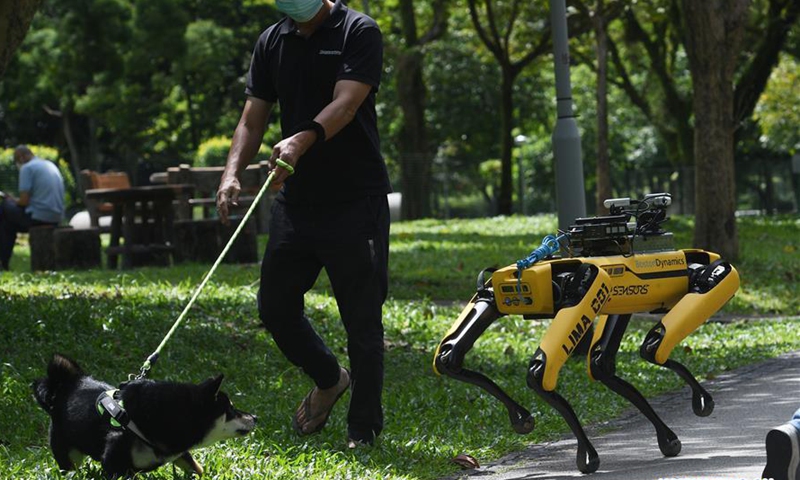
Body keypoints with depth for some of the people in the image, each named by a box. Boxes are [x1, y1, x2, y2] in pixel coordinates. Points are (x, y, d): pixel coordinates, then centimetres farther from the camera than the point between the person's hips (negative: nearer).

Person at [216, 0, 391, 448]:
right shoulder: (272, 41, 10)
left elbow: (345, 103, -20)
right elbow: (254, 117, 9)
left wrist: (303, 141, -37)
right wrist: (233, 171, -8)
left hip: (355, 198, -6)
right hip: (296, 198, 6)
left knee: (362, 318, -2)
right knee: (275, 306, 9)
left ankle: (365, 428, 10)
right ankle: (329, 379, 34)